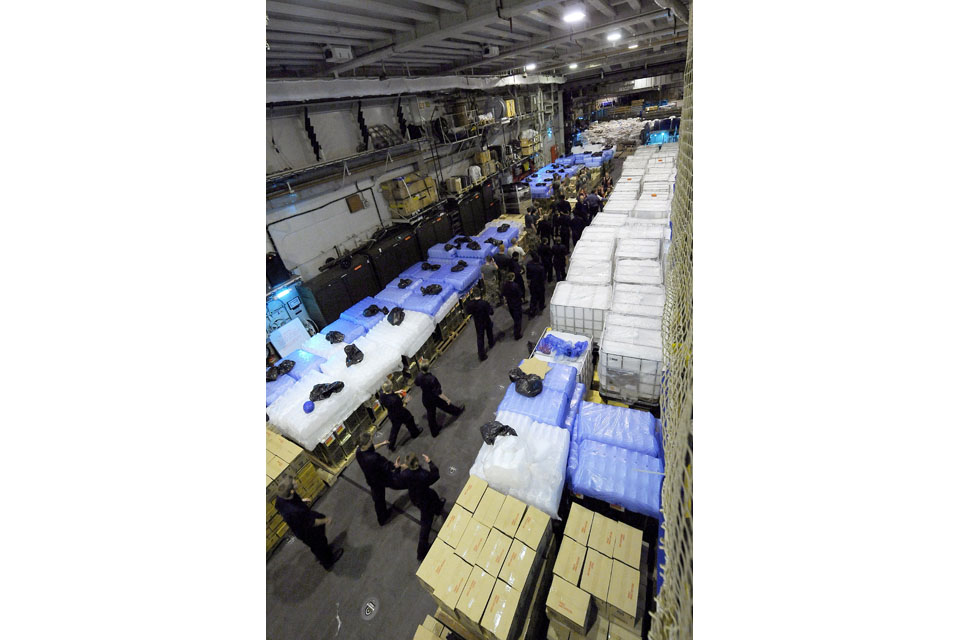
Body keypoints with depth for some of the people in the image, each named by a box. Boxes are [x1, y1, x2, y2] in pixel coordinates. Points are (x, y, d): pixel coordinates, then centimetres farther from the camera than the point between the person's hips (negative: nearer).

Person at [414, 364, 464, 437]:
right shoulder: (431, 378, -36)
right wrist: (447, 399, -17)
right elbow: (438, 393, -30)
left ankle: (434, 432, 38)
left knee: (430, 415, 21)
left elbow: (416, 383, 5)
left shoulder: (419, 376, -18)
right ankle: (457, 411, 53)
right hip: (435, 399, -5)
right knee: (446, 406, 23)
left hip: (425, 400, 5)